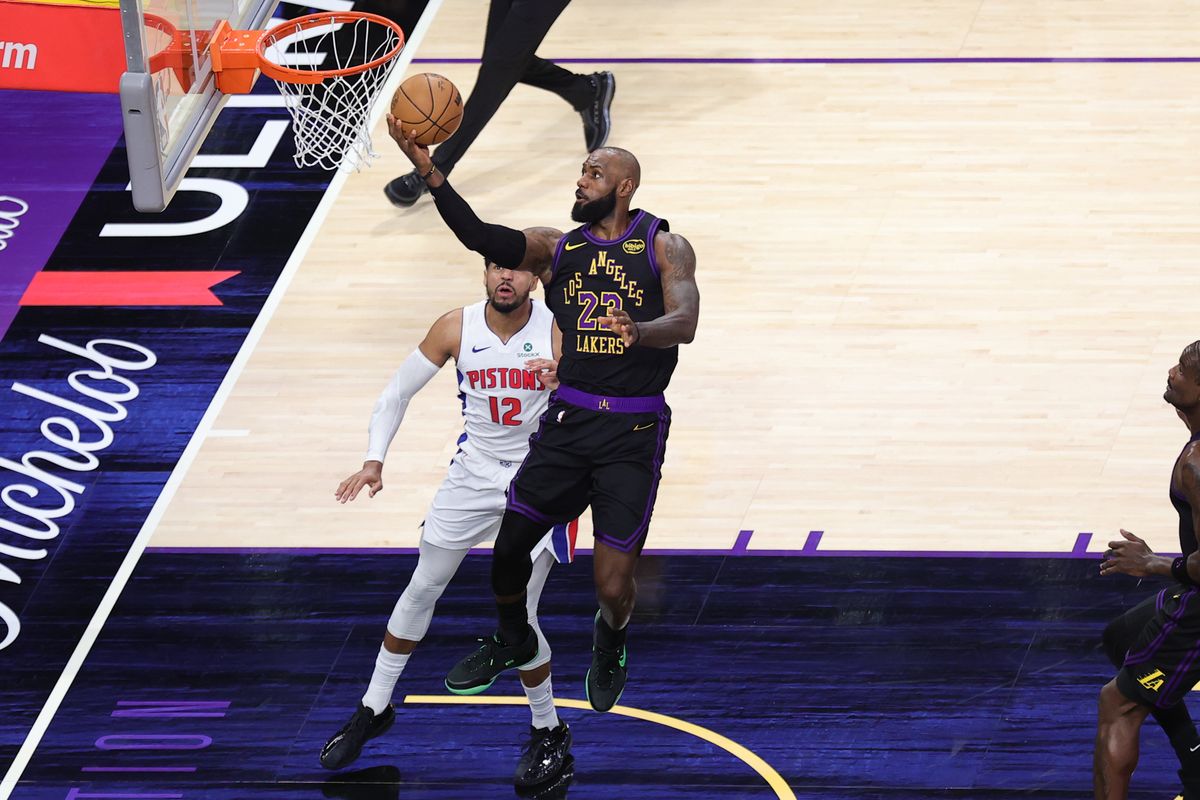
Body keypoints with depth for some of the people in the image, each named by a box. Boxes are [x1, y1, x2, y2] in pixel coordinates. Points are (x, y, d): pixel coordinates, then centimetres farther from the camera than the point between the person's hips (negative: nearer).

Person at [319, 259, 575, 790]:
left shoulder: (559, 331, -18)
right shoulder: (455, 328, -10)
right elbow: (396, 394, 1)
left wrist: (565, 380, -44)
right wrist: (374, 461, -12)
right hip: (474, 473, 4)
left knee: (519, 617, -10)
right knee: (421, 591, 12)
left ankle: (549, 732, 12)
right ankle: (374, 710, 30)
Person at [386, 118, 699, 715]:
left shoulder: (664, 246, 0)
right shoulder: (556, 247, 9)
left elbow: (685, 323, -16)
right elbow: (482, 238, -7)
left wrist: (638, 331, -38)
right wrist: (429, 172, -21)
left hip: (633, 431, -4)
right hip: (568, 419, 4)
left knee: (612, 587, -7)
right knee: (506, 541, 4)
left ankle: (610, 642, 30)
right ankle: (512, 640, 36)